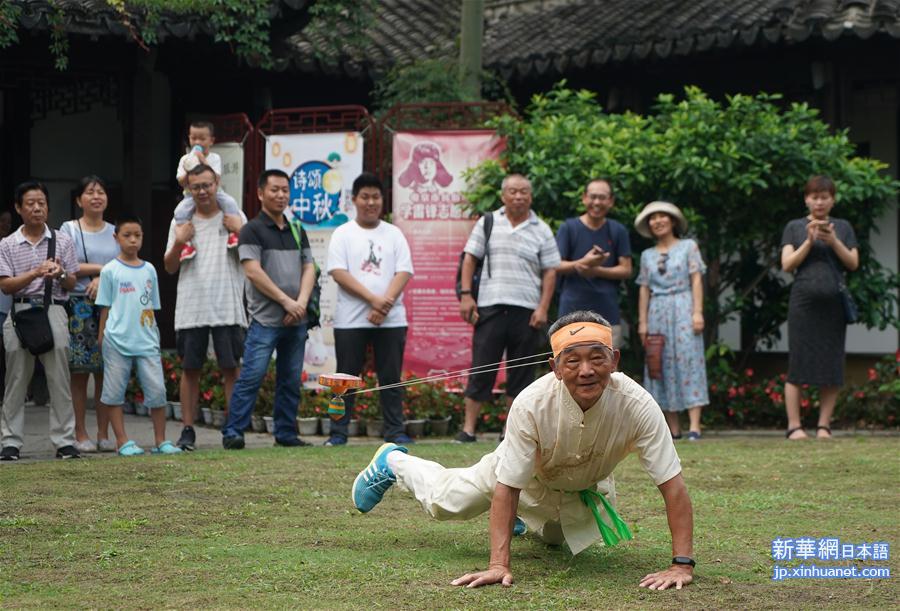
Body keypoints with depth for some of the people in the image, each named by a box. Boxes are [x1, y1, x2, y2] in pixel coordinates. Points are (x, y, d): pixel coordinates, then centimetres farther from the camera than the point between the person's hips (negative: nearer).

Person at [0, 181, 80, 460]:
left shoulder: (62, 241, 10)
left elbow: (71, 284, 12)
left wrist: (60, 274, -11)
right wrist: (36, 273, -13)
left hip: (53, 310, 0)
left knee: (59, 379, -4)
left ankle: (65, 441, 0)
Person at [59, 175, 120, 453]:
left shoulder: (115, 232, 15)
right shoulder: (69, 230, 5)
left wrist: (103, 279, -10)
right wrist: (102, 268, -6)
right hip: (79, 307, -3)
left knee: (106, 371, 0)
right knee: (79, 371, -4)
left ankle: (104, 434, 4)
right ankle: (80, 434, 0)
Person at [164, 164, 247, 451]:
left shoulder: (235, 217, 7)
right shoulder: (180, 221, 11)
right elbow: (169, 267, 11)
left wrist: (240, 232, -9)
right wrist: (179, 243, -6)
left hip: (227, 307, -1)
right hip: (191, 307, 1)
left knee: (232, 368, -2)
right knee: (190, 369, 4)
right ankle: (188, 430, 9)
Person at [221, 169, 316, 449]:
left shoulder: (297, 231, 17)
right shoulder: (252, 230, -2)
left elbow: (308, 268, 12)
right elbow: (253, 271, -10)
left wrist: (301, 302, -6)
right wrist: (286, 301, -13)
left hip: (296, 320, 6)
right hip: (265, 319, -6)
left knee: (290, 379, 9)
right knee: (252, 376, -11)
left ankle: (286, 433, 16)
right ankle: (232, 432, -9)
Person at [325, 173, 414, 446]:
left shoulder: (394, 234, 12)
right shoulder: (343, 234, 5)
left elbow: (404, 272, 2)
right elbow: (338, 272, -6)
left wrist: (386, 302, -14)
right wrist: (373, 299, -15)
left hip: (391, 320, 2)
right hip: (350, 319, -2)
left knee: (391, 377, 3)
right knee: (346, 377, 1)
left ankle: (395, 431, 7)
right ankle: (338, 432, 5)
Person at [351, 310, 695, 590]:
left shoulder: (636, 405, -41)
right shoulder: (531, 404, -42)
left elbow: (672, 485, -40)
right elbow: (507, 488, -36)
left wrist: (682, 565, -47)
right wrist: (499, 565, -44)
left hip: (586, 487, 2)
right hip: (530, 472, -2)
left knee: (556, 537, 27)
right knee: (444, 502, 15)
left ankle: (524, 515, 59)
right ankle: (393, 462, 46)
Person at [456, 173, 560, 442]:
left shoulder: (541, 231, 7)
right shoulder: (487, 223, 8)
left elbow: (550, 272, 6)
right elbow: (469, 259, 8)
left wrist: (543, 308, -3)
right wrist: (466, 295, -2)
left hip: (527, 310, 1)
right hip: (491, 307, -1)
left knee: (521, 372, 4)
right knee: (481, 368, -2)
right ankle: (468, 428, -1)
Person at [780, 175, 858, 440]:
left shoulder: (843, 227, 14)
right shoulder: (795, 227, 10)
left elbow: (853, 263, 5)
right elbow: (787, 264, 1)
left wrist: (833, 241, -10)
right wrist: (809, 241, -11)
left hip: (833, 305, 2)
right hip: (803, 302, -2)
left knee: (832, 367, -1)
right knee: (798, 366, -6)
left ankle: (824, 425, 4)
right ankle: (794, 426, -5)